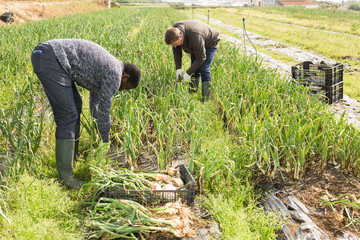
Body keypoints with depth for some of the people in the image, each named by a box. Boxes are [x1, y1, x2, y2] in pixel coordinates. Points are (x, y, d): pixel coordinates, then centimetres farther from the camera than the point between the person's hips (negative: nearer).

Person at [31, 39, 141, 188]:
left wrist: (97, 129, 42)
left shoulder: (107, 65, 22)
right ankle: (65, 175, -4)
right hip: (51, 60, -11)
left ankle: (72, 157, 29)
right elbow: (104, 111, -1)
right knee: (67, 116, -10)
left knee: (75, 105, 20)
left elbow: (95, 99, 33)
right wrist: (106, 141, 14)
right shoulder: (114, 75, -7)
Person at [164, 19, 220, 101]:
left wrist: (188, 73, -30)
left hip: (210, 43, -7)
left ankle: (205, 99, -12)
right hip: (196, 45, 7)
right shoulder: (174, 32, -24)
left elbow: (201, 58, -33)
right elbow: (176, 50, -8)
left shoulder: (195, 36, -44)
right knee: (194, 68, 2)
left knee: (204, 69, -16)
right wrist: (178, 68, -16)